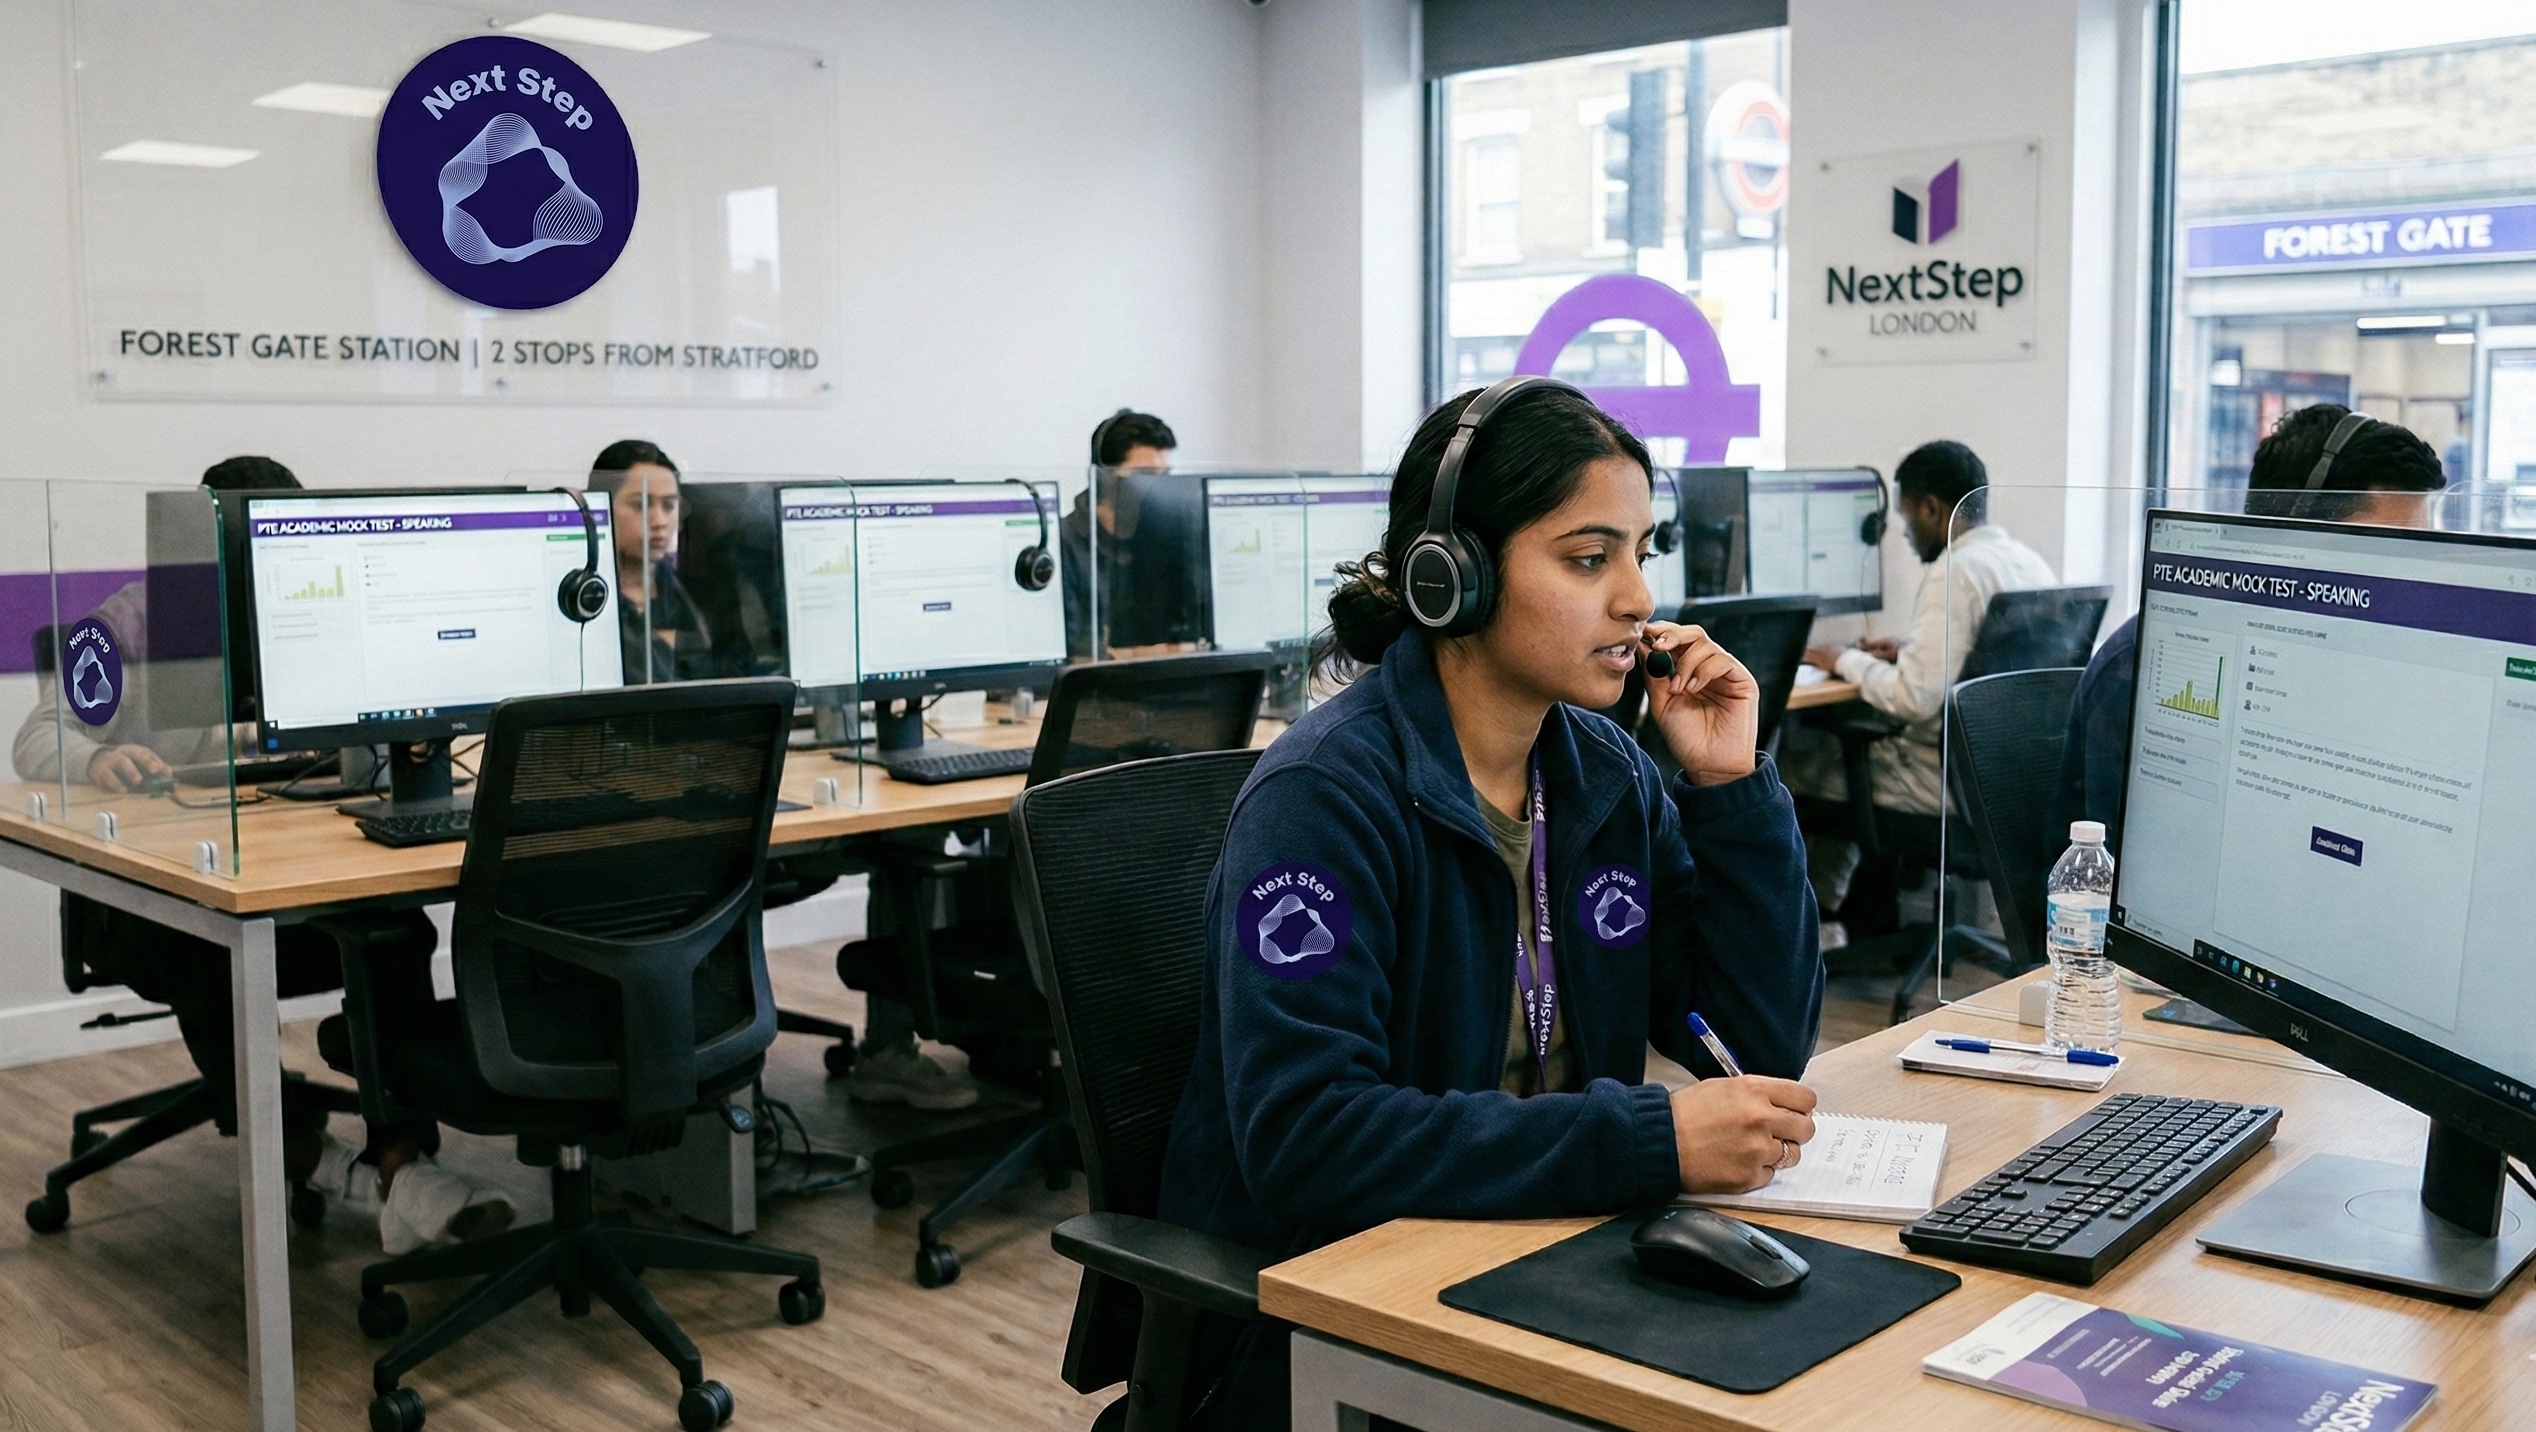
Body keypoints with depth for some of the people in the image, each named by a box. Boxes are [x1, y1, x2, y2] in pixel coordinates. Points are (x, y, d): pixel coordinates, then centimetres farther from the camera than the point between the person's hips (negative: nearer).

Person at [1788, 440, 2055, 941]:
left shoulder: (1956, 570, -21)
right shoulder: (2030, 562, 7)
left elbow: (1914, 698, -26)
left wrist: (1845, 663, -10)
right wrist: (1909, 648, 15)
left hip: (1959, 782, -9)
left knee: (1796, 756, 6)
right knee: (1844, 735, 26)